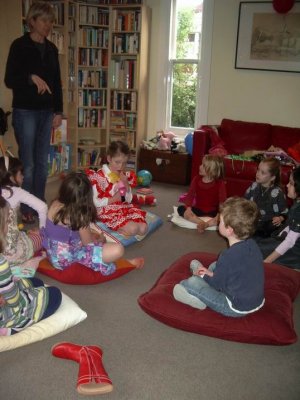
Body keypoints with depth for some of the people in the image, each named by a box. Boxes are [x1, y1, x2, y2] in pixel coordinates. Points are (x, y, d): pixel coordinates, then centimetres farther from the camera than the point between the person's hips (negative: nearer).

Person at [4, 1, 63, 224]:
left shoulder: (51, 49, 11)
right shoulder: (19, 45, -5)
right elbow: (9, 80, -9)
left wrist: (58, 111, 8)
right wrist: (32, 77, -26)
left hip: (47, 112, 5)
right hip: (25, 111, -5)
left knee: (42, 162, 9)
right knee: (27, 163, -1)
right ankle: (26, 209, 10)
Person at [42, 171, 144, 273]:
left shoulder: (55, 204, -4)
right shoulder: (80, 216, -23)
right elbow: (87, 242, -10)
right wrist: (98, 239, 13)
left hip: (53, 255, 8)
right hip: (68, 258, -8)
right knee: (117, 250, -18)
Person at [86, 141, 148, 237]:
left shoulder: (122, 176, 11)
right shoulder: (99, 177, -11)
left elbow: (129, 200, 11)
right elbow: (95, 202, -13)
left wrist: (126, 184, -5)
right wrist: (113, 199, -14)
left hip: (125, 208, 7)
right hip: (108, 211, -7)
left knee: (143, 228, -14)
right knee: (132, 229, -28)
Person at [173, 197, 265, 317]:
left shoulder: (228, 256, -30)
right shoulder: (252, 244, -6)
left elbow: (216, 285, -13)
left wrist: (202, 275, 7)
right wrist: (212, 274, 9)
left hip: (237, 309, -8)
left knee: (192, 283, -7)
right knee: (215, 266, 20)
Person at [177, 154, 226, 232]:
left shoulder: (220, 183, -9)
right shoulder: (196, 179, 0)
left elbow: (222, 201, -15)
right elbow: (190, 195, -5)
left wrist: (219, 215, -31)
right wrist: (188, 208, -24)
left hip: (213, 212, -2)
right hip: (198, 210, 2)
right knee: (181, 209, -22)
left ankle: (206, 224, -40)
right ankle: (201, 222, -35)